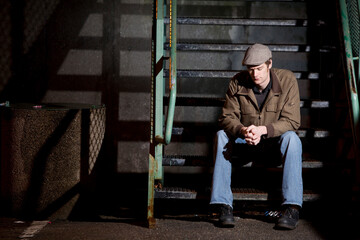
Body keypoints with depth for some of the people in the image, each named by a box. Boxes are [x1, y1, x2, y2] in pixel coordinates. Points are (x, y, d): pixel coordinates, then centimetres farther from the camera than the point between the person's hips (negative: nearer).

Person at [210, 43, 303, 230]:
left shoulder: (287, 80, -13)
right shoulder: (238, 83, -8)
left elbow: (292, 121, -17)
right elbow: (227, 117, -9)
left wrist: (263, 130, -34)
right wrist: (243, 130, -33)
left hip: (275, 143, -2)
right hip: (245, 145, 2)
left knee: (291, 138, -34)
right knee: (221, 136, -26)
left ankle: (292, 208, -37)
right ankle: (224, 206, -30)